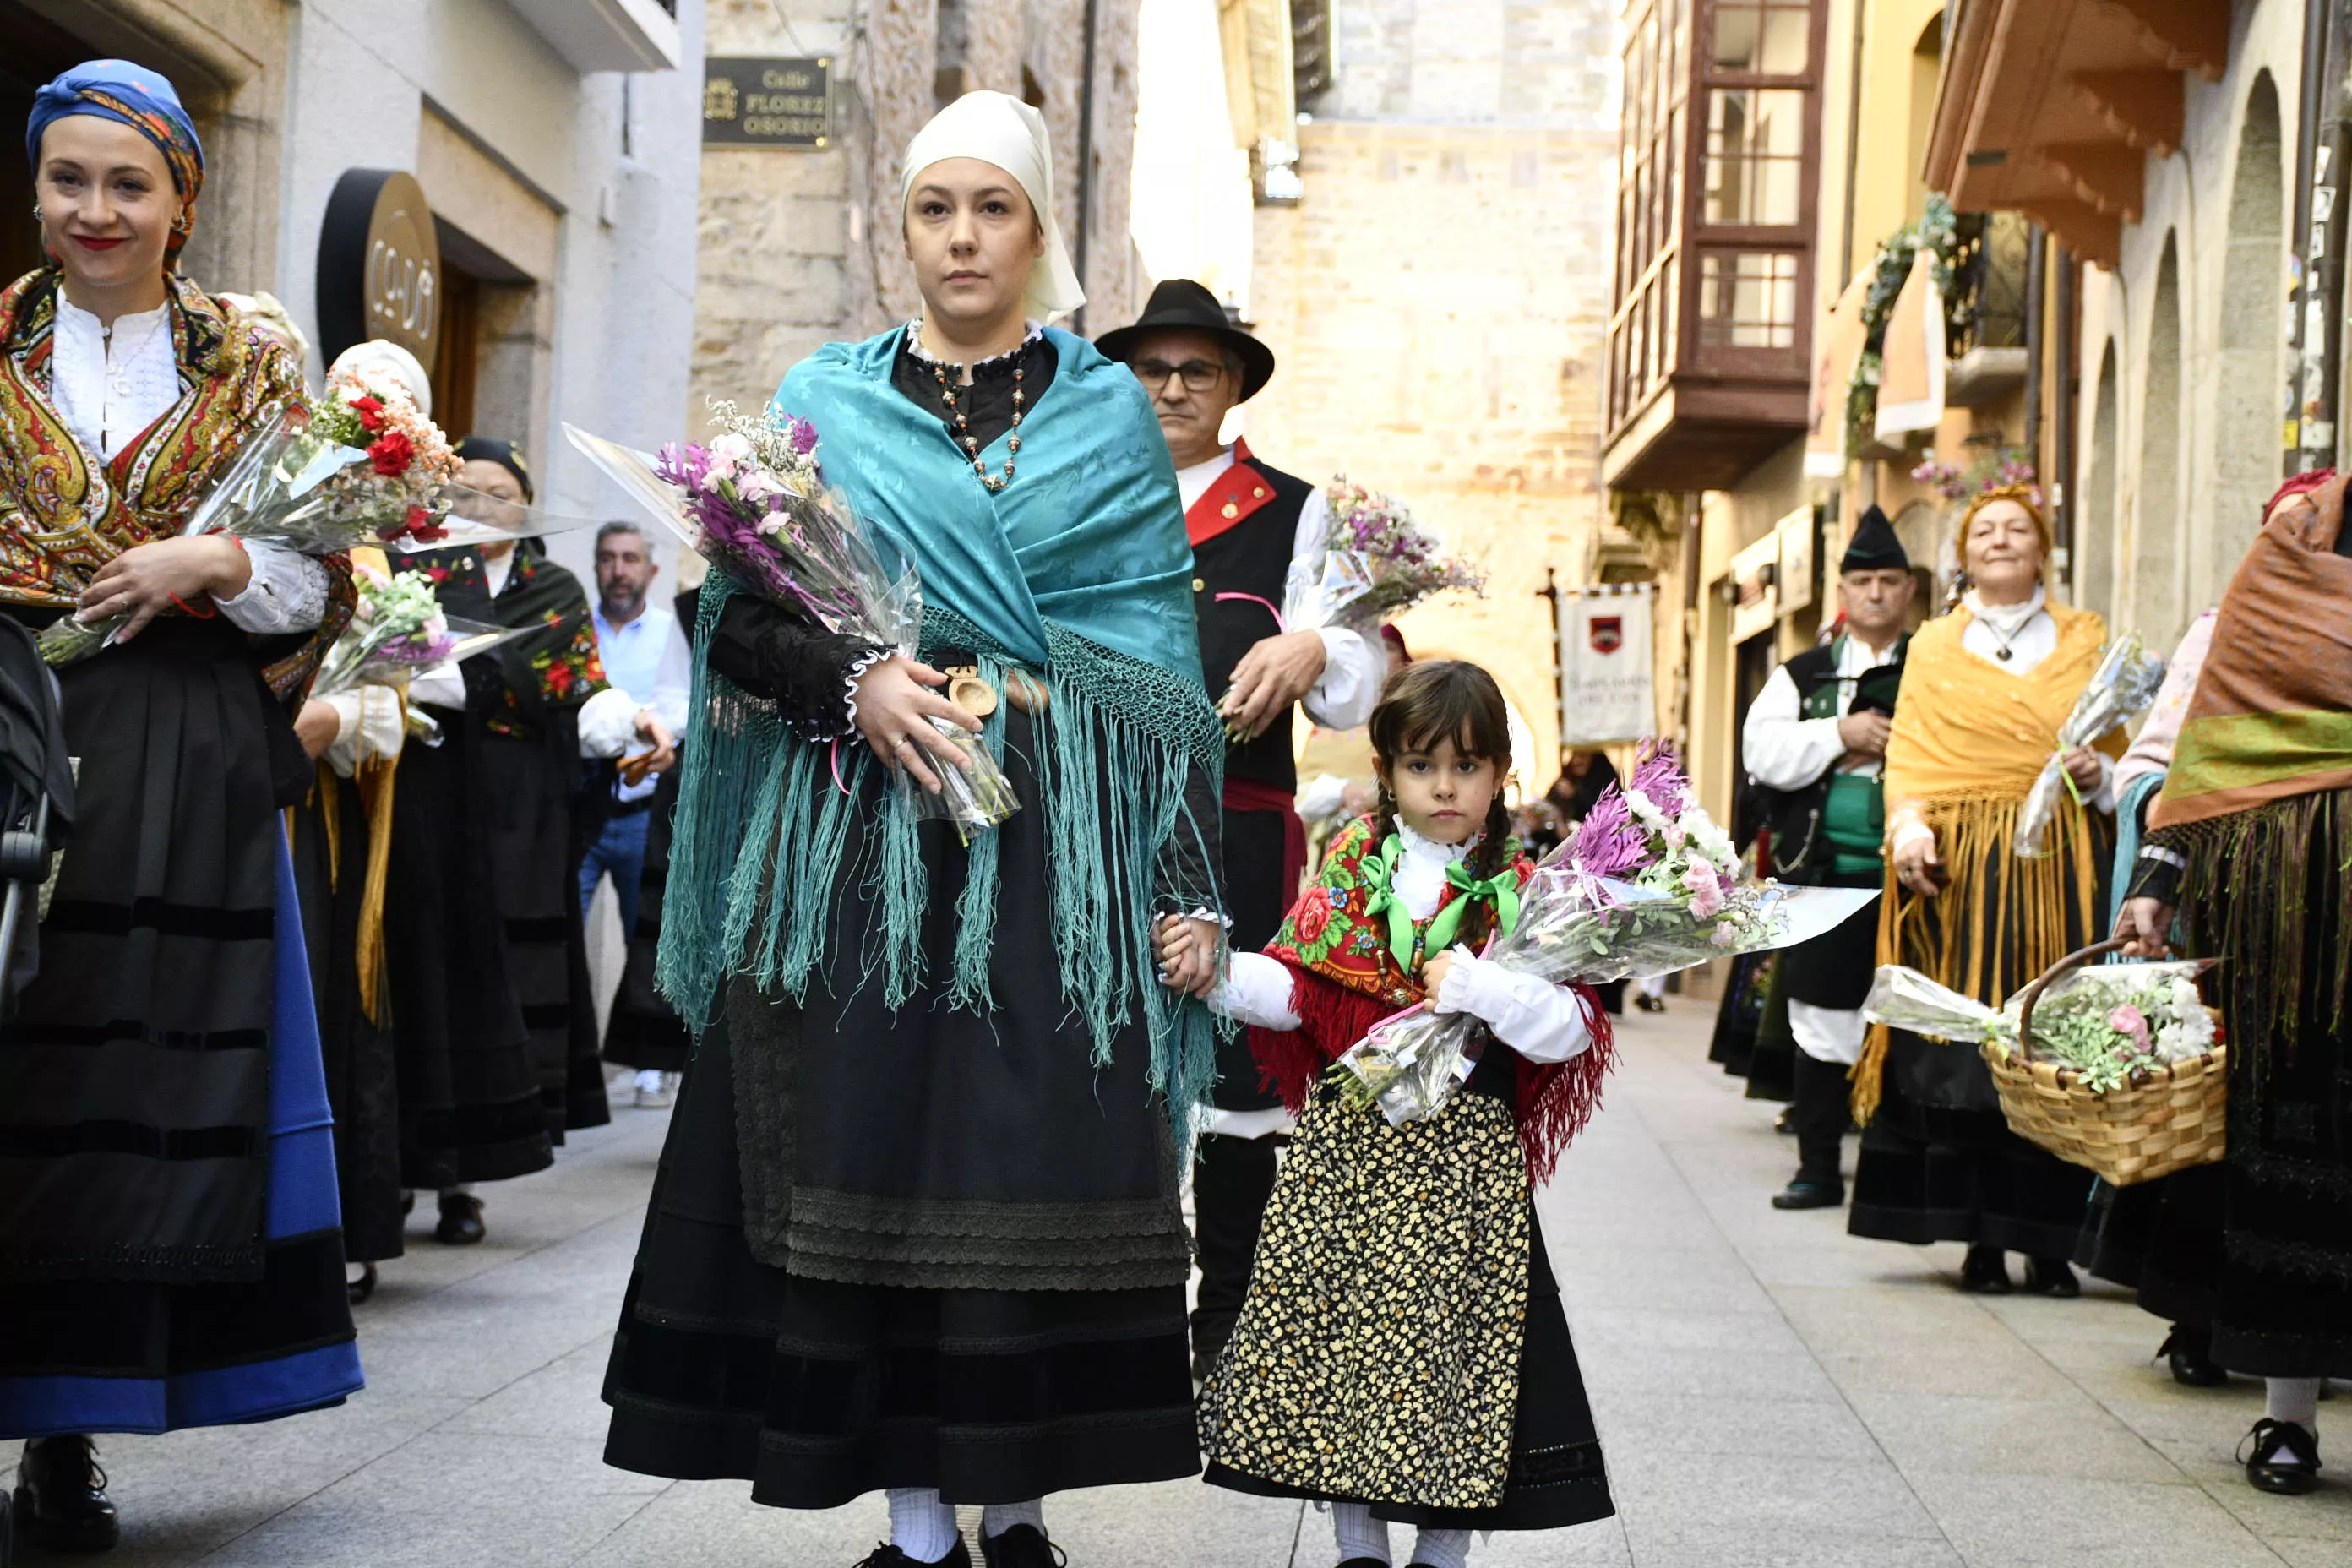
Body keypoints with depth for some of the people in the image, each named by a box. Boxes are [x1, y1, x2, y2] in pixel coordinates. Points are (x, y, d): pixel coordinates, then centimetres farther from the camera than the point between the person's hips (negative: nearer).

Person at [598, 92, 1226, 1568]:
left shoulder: (1109, 411, 10)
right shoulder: (827, 399, 11)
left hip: (1057, 836, -1)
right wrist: (852, 679, -13)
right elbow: (737, 614, 8)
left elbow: (1164, 659, 5)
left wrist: (1189, 888, -2)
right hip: (858, 831, 1)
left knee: (1036, 1161, -4)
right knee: (873, 1152, -4)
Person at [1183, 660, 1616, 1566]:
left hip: (1464, 1156, -2)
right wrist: (1215, 973, -15)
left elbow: (1572, 1032, -8)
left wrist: (1476, 986, -20)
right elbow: (1290, 991, 2)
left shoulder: (1520, 894, 1)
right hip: (1346, 1142, 2)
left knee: (1455, 1337, 0)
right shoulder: (1349, 871, 7)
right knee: (1337, 1327, 4)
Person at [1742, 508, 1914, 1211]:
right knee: (1820, 1025, 7)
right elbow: (1763, 751, -1)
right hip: (1822, 874, 3)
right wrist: (1841, 736, -11)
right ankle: (1818, 1168, 16)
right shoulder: (1802, 675, 13)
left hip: (1904, 876, -2)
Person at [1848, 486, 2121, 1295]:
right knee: (1963, 1045, -5)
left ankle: (2049, 1239, 0)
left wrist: (2100, 774, -9)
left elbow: (2117, 748, 12)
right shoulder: (1933, 645, 15)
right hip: (1958, 864, 0)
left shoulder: (2085, 640, 15)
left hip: (2060, 864, 0)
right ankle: (1981, 1237, 1)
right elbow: (1907, 753, 6)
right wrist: (1909, 828, -10)